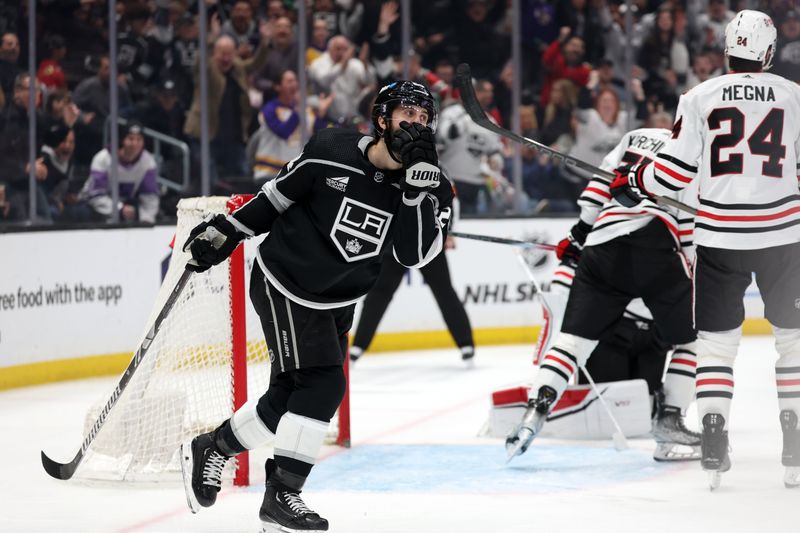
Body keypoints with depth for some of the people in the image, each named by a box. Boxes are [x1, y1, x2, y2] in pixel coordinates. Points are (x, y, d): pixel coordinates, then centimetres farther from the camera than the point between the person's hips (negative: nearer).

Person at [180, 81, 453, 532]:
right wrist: (226, 232, 3)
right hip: (284, 285, -5)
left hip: (337, 303, 5)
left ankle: (211, 449, 30)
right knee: (322, 384, -16)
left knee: (289, 397, 9)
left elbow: (415, 254, -20)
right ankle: (283, 494, -10)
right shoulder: (331, 152, -17)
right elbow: (279, 193, -2)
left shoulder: (425, 185, -8)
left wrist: (420, 187, -30)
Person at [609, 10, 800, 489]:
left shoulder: (700, 98, -1)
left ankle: (714, 441, -1)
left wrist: (631, 183, 17)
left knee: (716, 338, 9)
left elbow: (675, 170, 0)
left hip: (719, 237, 0)